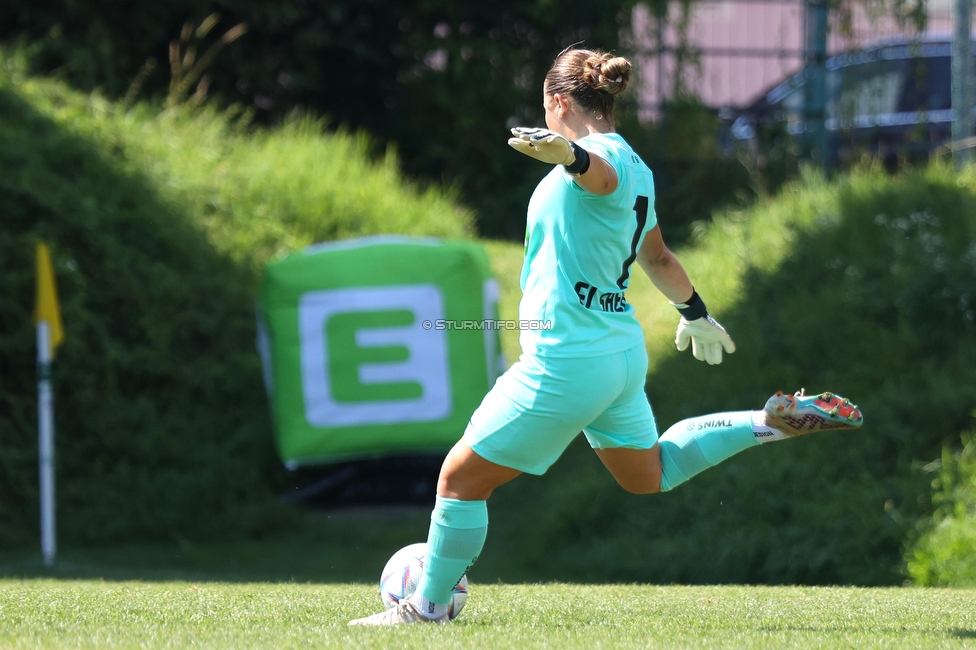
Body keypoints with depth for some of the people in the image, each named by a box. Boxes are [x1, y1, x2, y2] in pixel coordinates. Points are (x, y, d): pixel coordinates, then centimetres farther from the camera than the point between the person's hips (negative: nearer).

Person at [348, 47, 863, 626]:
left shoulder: (603, 156, -16)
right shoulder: (636, 172, 12)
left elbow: (597, 169, -44)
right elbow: (657, 257, 28)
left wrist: (563, 151, -67)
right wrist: (694, 311, 45)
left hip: (566, 361, -9)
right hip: (621, 352, 9)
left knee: (461, 477, 1)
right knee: (650, 474, 29)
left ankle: (429, 606, 9)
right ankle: (773, 422, 22)